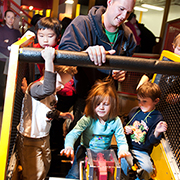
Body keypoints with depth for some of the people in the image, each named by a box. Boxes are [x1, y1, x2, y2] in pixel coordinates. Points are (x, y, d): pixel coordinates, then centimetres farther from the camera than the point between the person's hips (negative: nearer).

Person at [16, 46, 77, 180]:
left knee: (45, 169, 21)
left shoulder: (53, 93, 3)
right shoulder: (35, 87, -26)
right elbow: (48, 89, -53)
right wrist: (49, 61, -53)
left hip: (44, 137, 8)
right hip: (29, 140, -8)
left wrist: (60, 114, 6)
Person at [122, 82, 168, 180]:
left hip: (142, 151, -2)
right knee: (125, 164, -26)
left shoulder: (158, 118, -7)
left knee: (148, 168, -25)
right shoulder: (134, 111, 4)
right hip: (126, 146, 2)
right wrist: (125, 129, -1)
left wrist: (157, 132, -28)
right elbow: (125, 124, 22)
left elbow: (151, 142, -9)